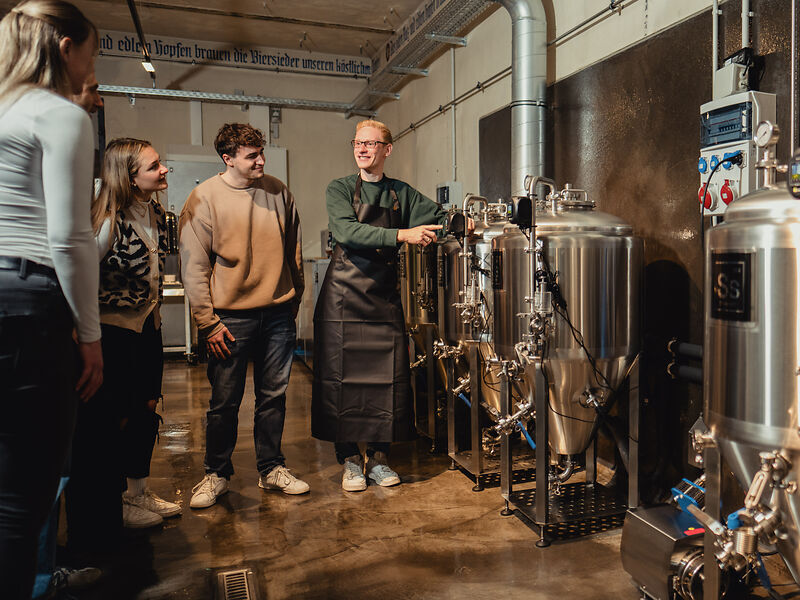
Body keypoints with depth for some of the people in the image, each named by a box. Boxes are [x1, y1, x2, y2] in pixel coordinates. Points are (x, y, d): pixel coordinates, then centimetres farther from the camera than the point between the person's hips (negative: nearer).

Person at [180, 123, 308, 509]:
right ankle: (216, 474, 24)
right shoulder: (203, 199, -4)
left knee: (274, 396, 10)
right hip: (231, 316, -3)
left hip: (278, 313, 3)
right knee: (225, 401, 5)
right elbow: (193, 266, -5)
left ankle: (271, 469, 26)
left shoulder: (277, 192, 6)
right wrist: (207, 322, -9)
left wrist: (294, 301, 14)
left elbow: (293, 251, 14)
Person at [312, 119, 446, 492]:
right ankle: (350, 459, 14)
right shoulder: (339, 189, 0)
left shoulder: (401, 193, 11)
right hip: (344, 294, -3)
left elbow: (437, 216, 15)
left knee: (387, 377, 3)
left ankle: (378, 457, 18)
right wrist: (402, 235, -25)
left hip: (384, 295, 3)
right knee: (342, 375, 0)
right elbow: (347, 231, -17)